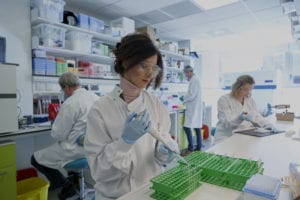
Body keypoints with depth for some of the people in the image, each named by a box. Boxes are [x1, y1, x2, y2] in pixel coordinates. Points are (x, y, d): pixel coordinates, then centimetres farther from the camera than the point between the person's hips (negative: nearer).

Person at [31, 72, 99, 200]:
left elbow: (58, 135, -14)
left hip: (77, 149, -7)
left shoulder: (70, 103, -21)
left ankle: (67, 185, 11)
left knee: (35, 159, 10)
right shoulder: (95, 97, -2)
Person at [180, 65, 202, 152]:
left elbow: (191, 95, -18)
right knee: (197, 127, 11)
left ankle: (191, 147, -4)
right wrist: (185, 99, 16)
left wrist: (183, 98, -3)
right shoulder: (195, 79, 15)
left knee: (187, 127, -9)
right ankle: (199, 146, 18)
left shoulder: (194, 80, -15)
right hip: (196, 106, 10)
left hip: (193, 107, -10)